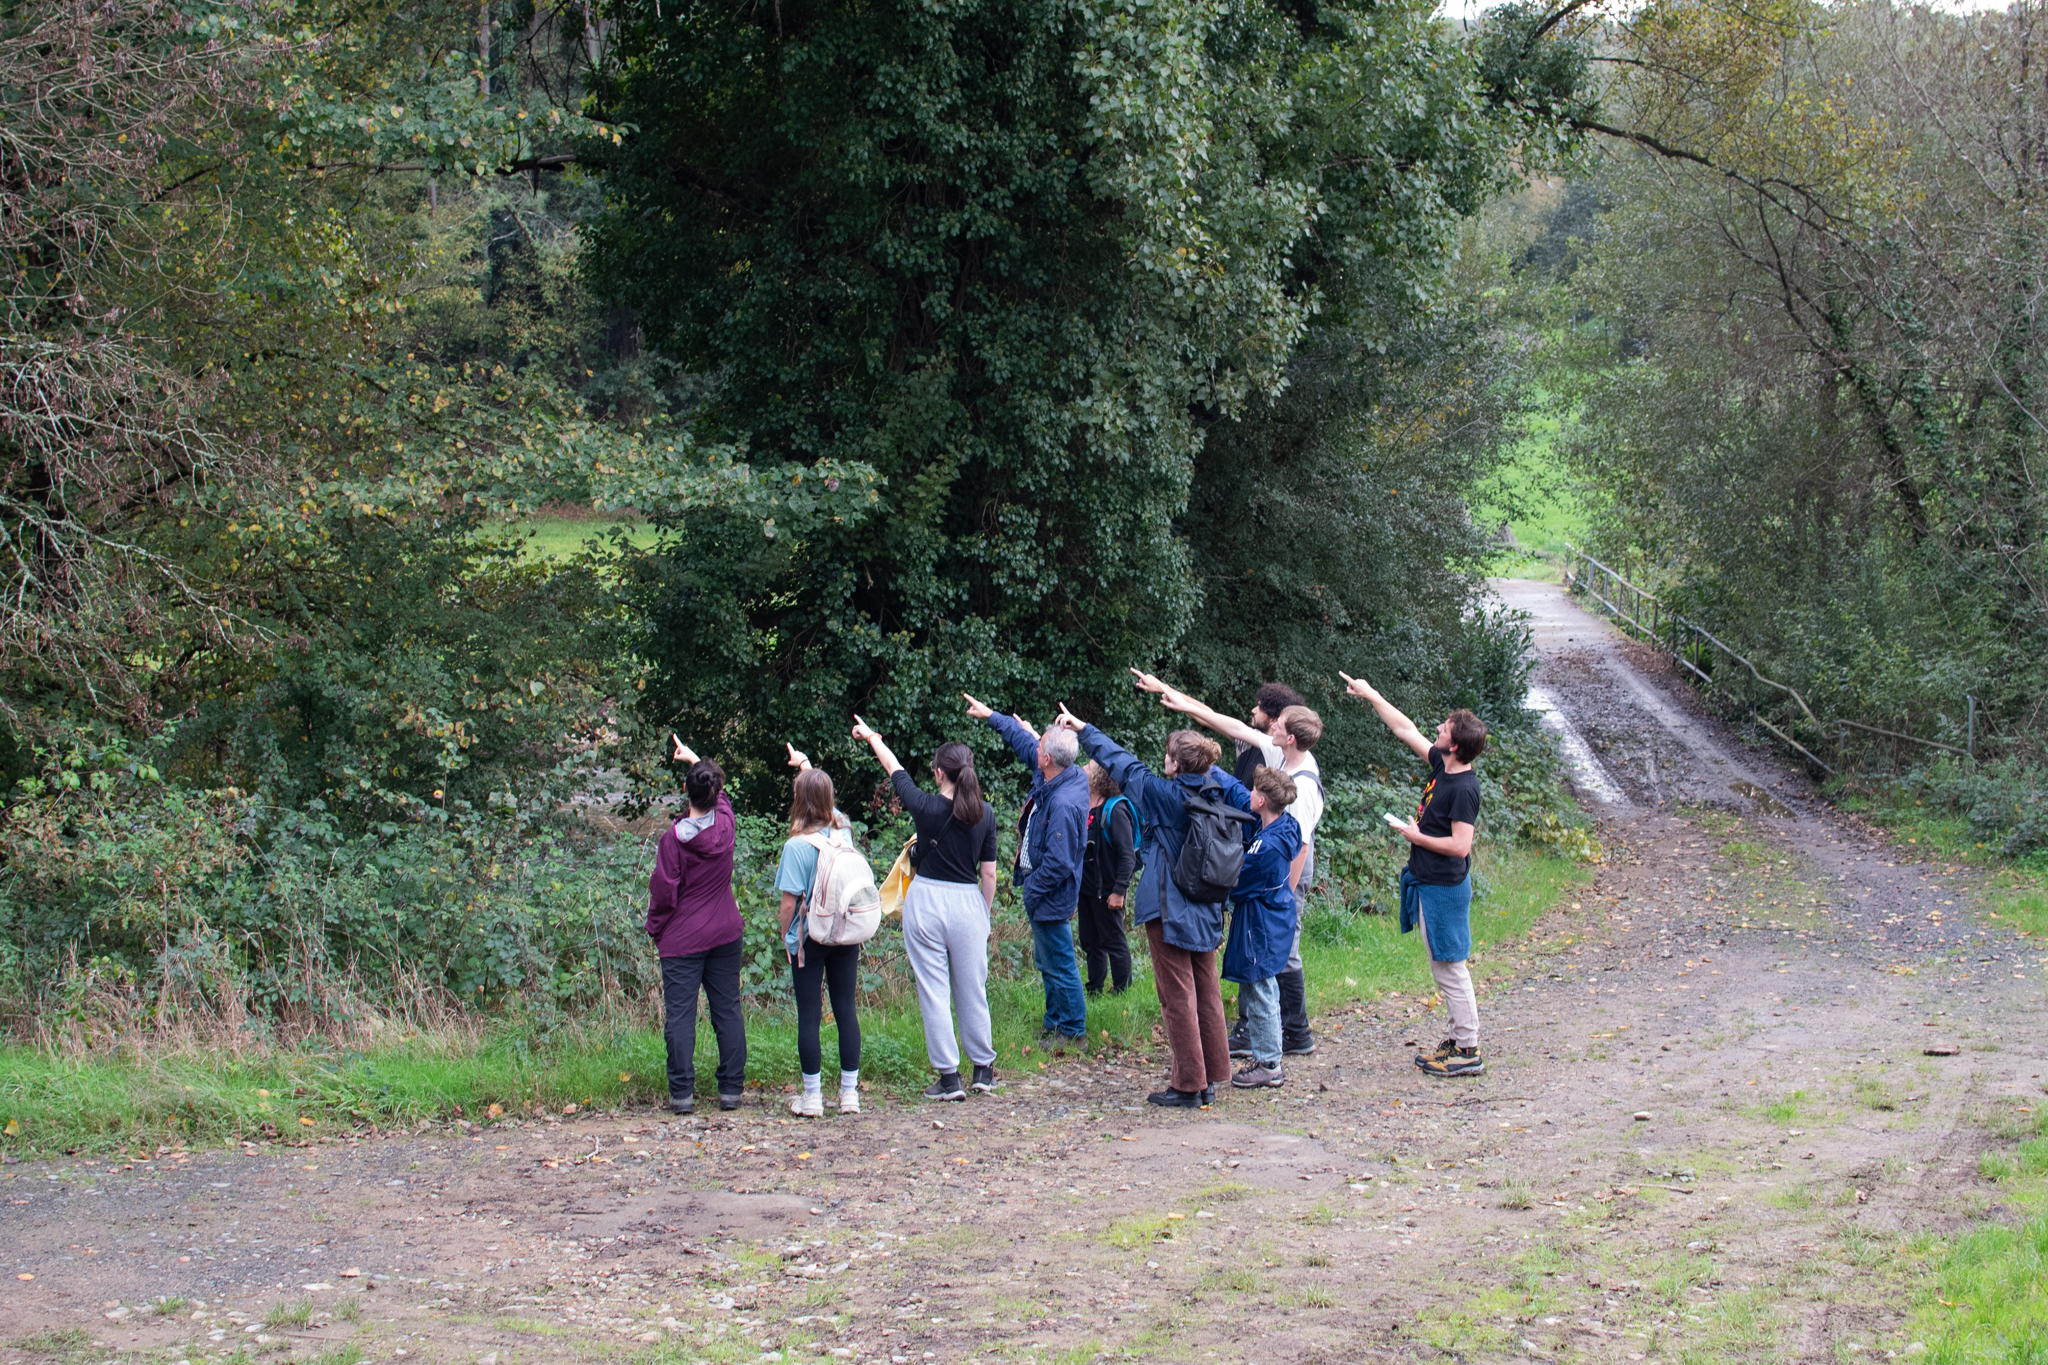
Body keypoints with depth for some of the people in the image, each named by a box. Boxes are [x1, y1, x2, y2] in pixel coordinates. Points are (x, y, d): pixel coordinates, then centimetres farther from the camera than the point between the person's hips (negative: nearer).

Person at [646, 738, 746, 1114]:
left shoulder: (674, 839, -15)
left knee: (679, 1015, 0)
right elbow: (720, 795, 20)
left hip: (682, 940, -4)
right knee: (727, 1010, 9)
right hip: (725, 935, 4)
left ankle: (682, 1093, -1)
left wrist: (655, 929, 7)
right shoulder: (725, 824, -3)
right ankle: (732, 1089, 10)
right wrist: (695, 759, 34)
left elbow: (663, 892, -11)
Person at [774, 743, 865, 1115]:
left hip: (810, 939, -4)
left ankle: (812, 1097, 6)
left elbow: (790, 902, -12)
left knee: (809, 1016, 2)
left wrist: (785, 938, 3)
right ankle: (849, 1092, 13)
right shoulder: (842, 830, -1)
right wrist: (804, 764, 33)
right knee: (846, 1010, 10)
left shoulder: (797, 846, -15)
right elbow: (823, 795, 20)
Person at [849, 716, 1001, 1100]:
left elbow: (894, 769, 7)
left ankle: (949, 1077, 2)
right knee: (973, 989, 14)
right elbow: (989, 873, 3)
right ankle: (983, 1069, 22)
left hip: (926, 900, -3)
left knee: (933, 991, 2)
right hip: (967, 901, 3)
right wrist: (985, 914, 17)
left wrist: (871, 737, 24)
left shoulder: (927, 808, -11)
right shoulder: (985, 814, -3)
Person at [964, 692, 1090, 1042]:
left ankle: (1073, 1030, 15)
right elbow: (1025, 741, 15)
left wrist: (1031, 892, -17)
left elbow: (1058, 863, -29)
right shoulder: (1062, 776, -3)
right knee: (1048, 961, 22)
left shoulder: (1063, 805, -32)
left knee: (1058, 964, 2)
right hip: (1042, 887, 11)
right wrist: (990, 716, 21)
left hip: (1050, 897, -11)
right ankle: (1055, 1023, 35)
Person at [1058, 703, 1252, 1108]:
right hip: (1206, 912, 6)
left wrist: (1083, 729, 7)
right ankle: (1210, 1079, 18)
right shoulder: (1216, 791, -1)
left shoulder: (1163, 793, -14)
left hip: (1169, 912, -6)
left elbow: (1120, 763, -4)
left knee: (1178, 997, -2)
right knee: (1206, 993, 12)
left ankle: (1188, 1085, 0)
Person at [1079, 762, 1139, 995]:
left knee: (1114, 942, 2)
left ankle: (1121, 992, 10)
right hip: (1086, 887, 8)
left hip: (1106, 889, -8)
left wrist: (1119, 890, -21)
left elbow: (1127, 855, -17)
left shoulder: (1115, 809, -15)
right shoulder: (1083, 806, 7)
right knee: (1090, 942, 15)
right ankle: (1094, 991, 25)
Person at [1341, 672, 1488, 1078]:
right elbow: (1405, 729, 17)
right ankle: (1459, 1039, 22)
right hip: (1429, 882, 10)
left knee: (1450, 967, -4)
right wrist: (1370, 695, 22)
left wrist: (1417, 837, -13)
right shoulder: (1441, 766, 5)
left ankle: (1468, 1051, 1)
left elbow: (1459, 846, -25)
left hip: (1444, 887, -10)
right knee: (1444, 968, 15)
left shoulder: (1463, 789, -21)